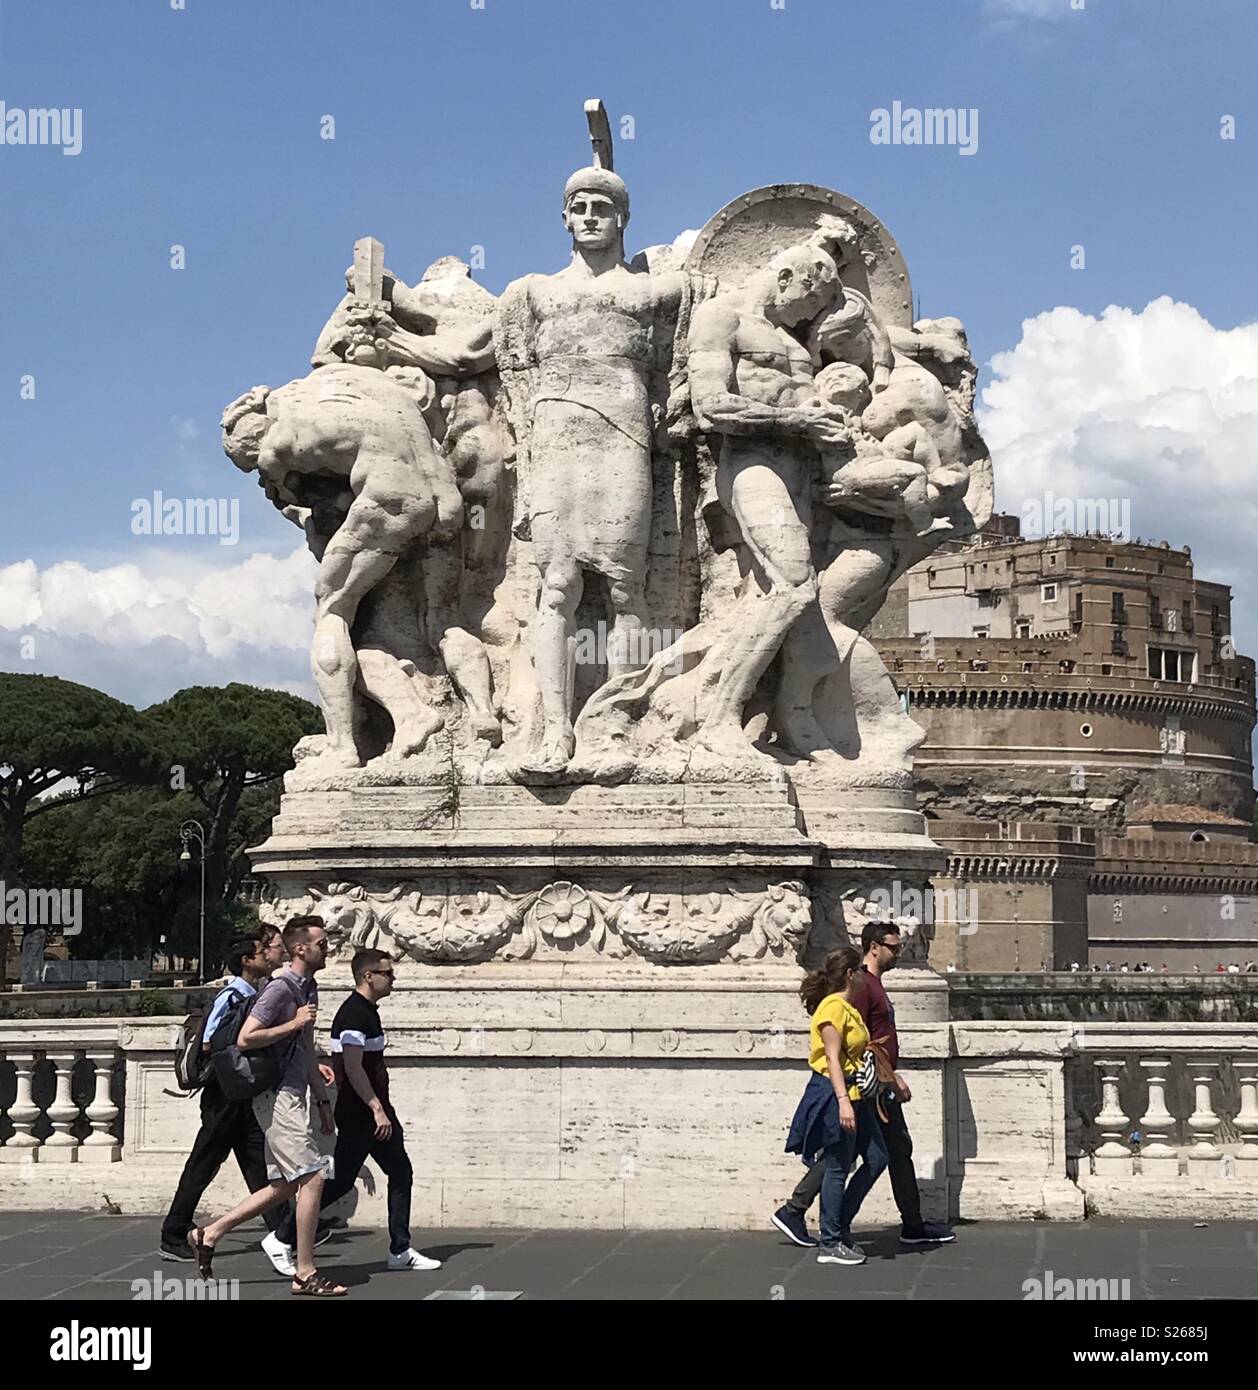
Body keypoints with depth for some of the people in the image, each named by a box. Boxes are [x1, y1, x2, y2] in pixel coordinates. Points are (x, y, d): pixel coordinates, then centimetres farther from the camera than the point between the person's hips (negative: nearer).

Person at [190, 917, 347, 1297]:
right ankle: (305, 1273, -5)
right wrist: (292, 1024, -18)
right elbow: (245, 1039, -19)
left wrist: (322, 1099, 24)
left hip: (294, 1094, 10)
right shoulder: (280, 989, -13)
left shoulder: (309, 989, 16)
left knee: (284, 1185, 11)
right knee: (312, 1176, -10)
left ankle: (210, 1233, 17)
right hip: (278, 1096, -10)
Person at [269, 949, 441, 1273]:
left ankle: (401, 1251, 11)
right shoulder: (354, 1013, -17)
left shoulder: (368, 1010, 15)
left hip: (373, 1110, 10)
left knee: (400, 1173, 8)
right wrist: (377, 1110, -24)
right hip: (357, 1114, -10)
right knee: (340, 1180, -6)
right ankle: (282, 1239, 4)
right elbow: (352, 1068, -23)